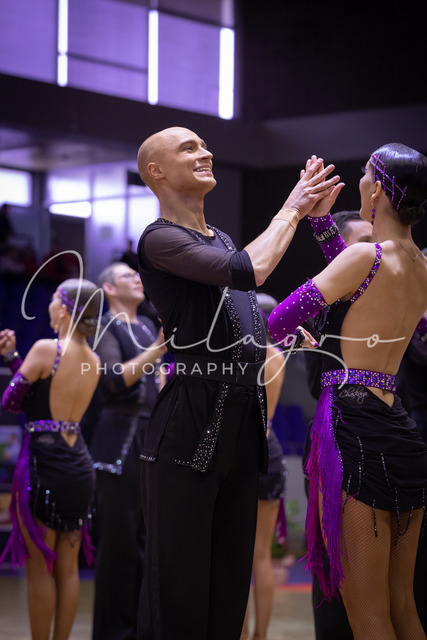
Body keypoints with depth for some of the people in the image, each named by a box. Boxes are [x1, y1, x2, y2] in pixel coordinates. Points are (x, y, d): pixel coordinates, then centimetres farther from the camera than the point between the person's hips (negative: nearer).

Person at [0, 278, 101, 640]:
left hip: (44, 464, -7)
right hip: (80, 466, 7)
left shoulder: (46, 350, -12)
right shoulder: (94, 362, 9)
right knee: (68, 568, 11)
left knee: (40, 568, 1)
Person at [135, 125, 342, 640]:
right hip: (188, 432, -8)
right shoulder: (159, 239, -8)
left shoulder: (219, 238, 20)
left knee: (231, 575, 11)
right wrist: (291, 210, -6)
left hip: (242, 423, 8)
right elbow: (250, 271, -20)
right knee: (179, 581, -5)